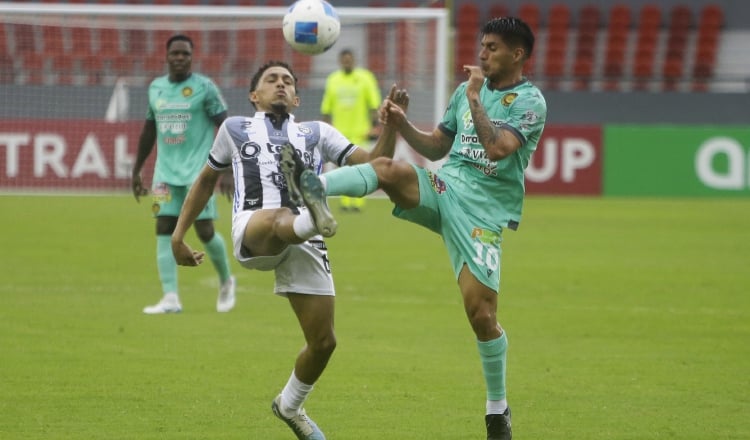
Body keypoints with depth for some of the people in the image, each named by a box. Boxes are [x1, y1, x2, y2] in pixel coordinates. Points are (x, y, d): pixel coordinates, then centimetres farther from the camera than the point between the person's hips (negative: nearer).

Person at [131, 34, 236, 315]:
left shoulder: (204, 88, -5)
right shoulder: (156, 88, 10)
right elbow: (149, 131, 20)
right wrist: (136, 171, 21)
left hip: (199, 170, -4)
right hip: (166, 171, 5)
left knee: (205, 231, -6)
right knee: (165, 230, -6)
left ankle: (226, 281, 21)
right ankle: (170, 299, -7)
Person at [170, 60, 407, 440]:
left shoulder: (317, 133, 25)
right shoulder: (235, 129, 26)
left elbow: (374, 164, 15)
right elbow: (207, 179, 36)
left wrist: (390, 125, -3)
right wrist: (178, 235, 30)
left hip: (304, 244, 3)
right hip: (253, 230, -2)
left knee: (323, 342, 0)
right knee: (280, 219, -41)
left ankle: (289, 406, 26)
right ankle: (315, 217, -77)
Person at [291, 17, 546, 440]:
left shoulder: (530, 101, -5)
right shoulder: (467, 89, 15)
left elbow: (498, 148, -21)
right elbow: (436, 148, 21)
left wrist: (475, 99, -17)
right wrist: (402, 124, 5)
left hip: (482, 210, -5)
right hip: (443, 187, 5)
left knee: (481, 310, -8)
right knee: (388, 168, -26)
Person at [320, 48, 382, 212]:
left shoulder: (365, 78, 1)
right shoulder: (333, 80, 9)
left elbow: (374, 103, 0)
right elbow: (326, 107, 13)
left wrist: (374, 125, -7)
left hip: (359, 131, -3)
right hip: (340, 131, 3)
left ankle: (358, 202, -8)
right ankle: (345, 201, 7)